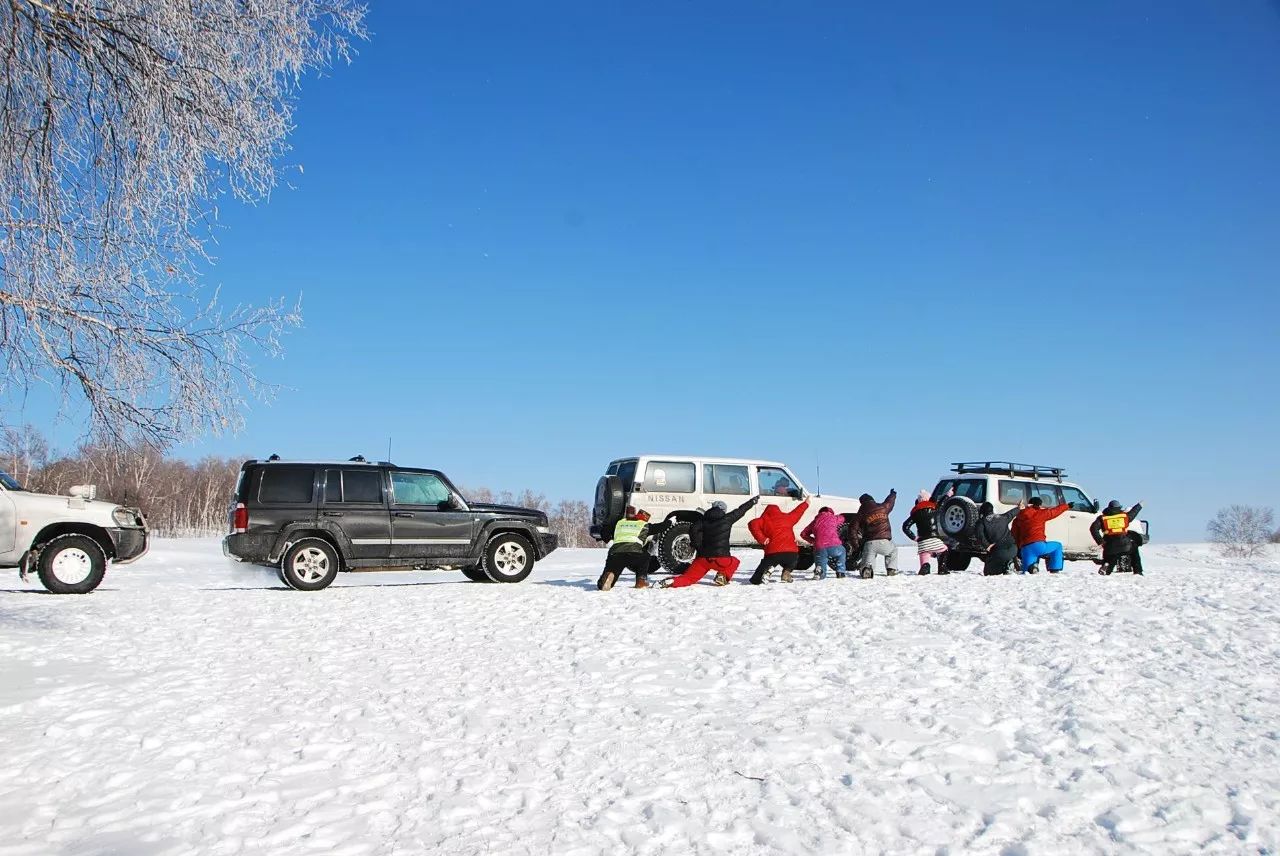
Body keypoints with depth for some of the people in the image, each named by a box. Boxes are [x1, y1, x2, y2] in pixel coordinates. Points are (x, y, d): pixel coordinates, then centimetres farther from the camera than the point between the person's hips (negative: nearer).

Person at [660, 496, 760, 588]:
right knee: (734, 563, 29)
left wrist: (699, 547, 0)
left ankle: (671, 582, -23)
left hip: (703, 557, 3)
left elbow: (693, 530, -6)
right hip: (720, 558, -3)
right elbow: (740, 510, 16)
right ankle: (722, 576, 6)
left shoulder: (703, 519, 9)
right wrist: (752, 501, 32)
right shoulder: (727, 519, 3)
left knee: (688, 578, 3)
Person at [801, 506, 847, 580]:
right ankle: (840, 572, 22)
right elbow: (842, 519, 41)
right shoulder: (833, 517, 17)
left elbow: (803, 534, 21)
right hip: (834, 546, -1)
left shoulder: (815, 521, 21)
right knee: (842, 551, 36)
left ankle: (819, 569, -18)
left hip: (819, 549, 1)